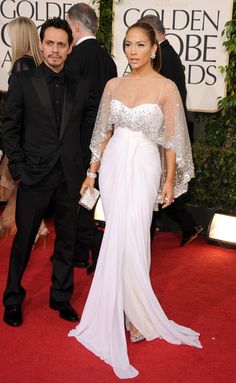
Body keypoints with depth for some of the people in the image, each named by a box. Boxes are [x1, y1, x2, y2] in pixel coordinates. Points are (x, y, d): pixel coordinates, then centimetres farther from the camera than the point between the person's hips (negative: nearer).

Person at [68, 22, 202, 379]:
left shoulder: (166, 88, -6)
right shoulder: (114, 85, 6)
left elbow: (171, 140, -3)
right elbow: (105, 132, 11)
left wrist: (170, 180, -3)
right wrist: (92, 171, 10)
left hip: (143, 169, -4)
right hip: (113, 166, 4)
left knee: (130, 241, -7)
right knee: (117, 238, 6)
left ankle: (136, 315, 9)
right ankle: (131, 312, 22)